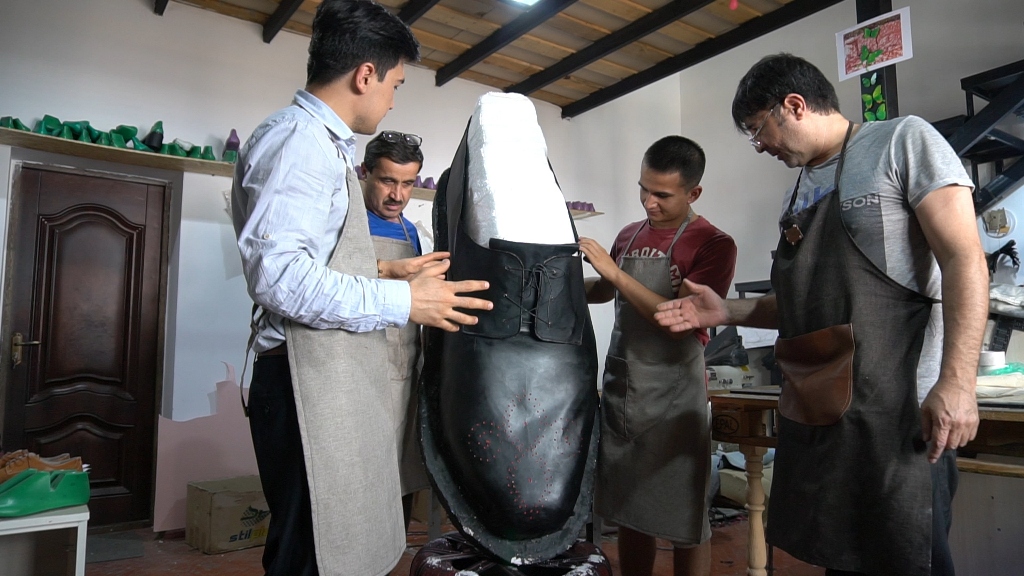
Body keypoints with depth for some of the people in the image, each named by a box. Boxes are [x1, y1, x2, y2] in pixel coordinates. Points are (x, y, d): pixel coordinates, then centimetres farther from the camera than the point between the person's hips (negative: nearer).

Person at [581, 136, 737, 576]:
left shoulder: (714, 244, -8)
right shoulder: (629, 236, 9)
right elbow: (604, 291, 24)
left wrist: (615, 272, -20)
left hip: (673, 398, -5)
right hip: (618, 391, 5)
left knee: (684, 524, 6)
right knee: (628, 513, 15)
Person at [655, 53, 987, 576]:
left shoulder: (902, 141, -2)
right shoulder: (799, 193, 18)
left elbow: (964, 259, -11)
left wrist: (956, 381, -20)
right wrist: (728, 312, 9)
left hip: (896, 414, -7)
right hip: (813, 411, 7)